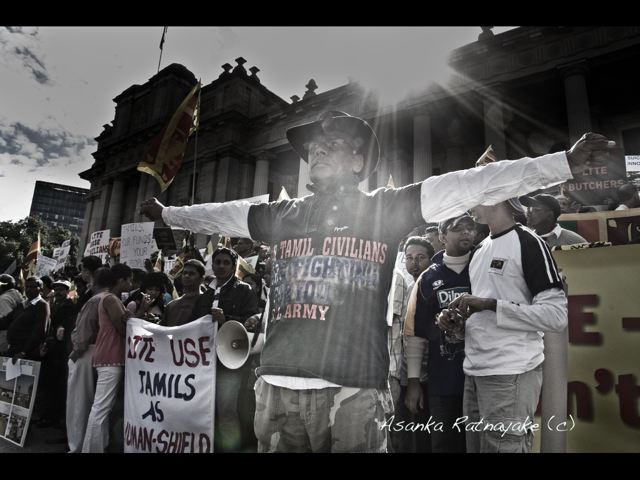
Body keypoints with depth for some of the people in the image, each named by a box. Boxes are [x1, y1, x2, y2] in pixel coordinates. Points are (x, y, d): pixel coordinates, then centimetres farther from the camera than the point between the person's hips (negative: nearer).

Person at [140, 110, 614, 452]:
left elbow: (472, 185, -3)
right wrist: (166, 213, 35)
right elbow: (220, 214, 25)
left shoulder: (387, 208, 2)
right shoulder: (282, 215, 12)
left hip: (353, 392, -3)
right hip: (277, 387, 4)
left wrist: (566, 161, -6)